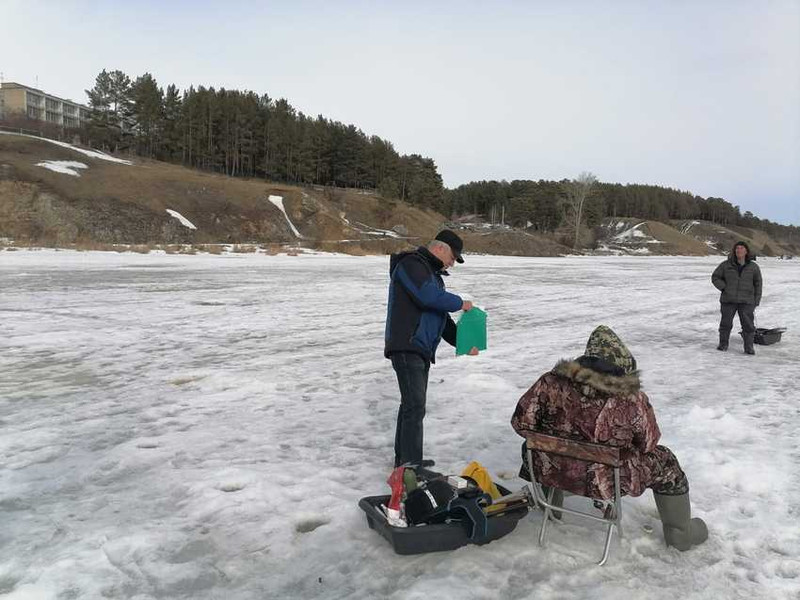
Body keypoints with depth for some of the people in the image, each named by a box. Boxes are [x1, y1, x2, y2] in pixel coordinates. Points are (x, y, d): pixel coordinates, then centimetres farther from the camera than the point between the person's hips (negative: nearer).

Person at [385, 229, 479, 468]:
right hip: (406, 348, -10)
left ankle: (404, 460, 23)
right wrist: (460, 303, -10)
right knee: (415, 406, -13)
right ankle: (411, 465, -11)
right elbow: (428, 296, -25)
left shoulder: (433, 274, 23)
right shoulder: (411, 264, -8)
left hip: (421, 350, 10)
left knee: (411, 404, 14)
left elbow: (441, 318, 23)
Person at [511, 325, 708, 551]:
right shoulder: (633, 400, -20)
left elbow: (522, 422, -8)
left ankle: (550, 505, 58)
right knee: (665, 462, 21)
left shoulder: (552, 382, -15)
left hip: (551, 472, 2)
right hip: (605, 483, -2)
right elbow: (648, 444, -5)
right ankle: (680, 533, 38)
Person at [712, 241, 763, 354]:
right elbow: (715, 277, 8)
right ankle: (723, 344, 22)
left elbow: (758, 284, 9)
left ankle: (749, 347, 6)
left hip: (746, 302, 0)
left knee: (748, 324, -2)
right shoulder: (726, 265, 1)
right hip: (728, 300, 0)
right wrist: (724, 288, -5)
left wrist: (756, 301, 3)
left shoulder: (753, 267, 4)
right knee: (726, 323, 8)